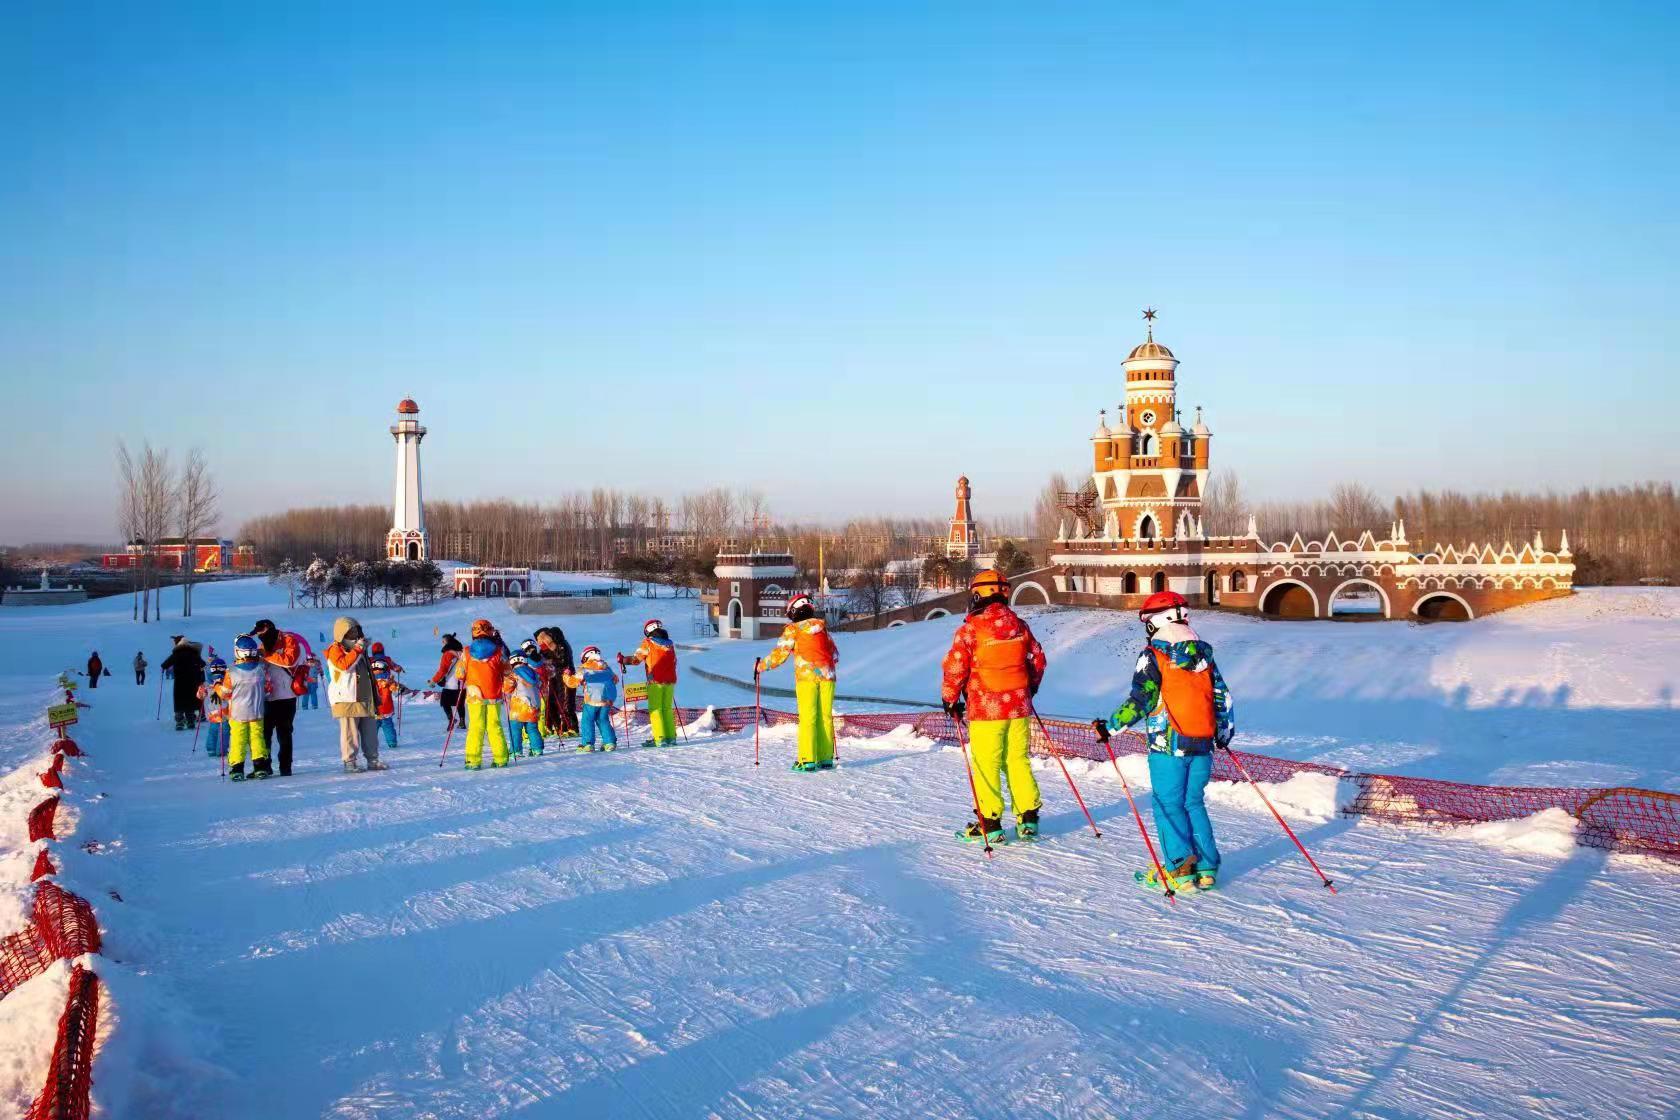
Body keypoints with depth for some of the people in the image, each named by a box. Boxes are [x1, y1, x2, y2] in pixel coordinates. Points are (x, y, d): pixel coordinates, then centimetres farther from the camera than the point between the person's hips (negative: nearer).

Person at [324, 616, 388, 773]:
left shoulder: (359, 649, 22)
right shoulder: (335, 649, -1)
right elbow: (344, 664, -22)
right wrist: (357, 649, -20)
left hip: (365, 698, 8)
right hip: (346, 698, -7)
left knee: (369, 730, 8)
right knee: (350, 731, -8)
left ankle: (372, 759, 14)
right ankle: (349, 762, -4)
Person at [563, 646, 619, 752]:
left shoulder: (584, 670, 4)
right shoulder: (606, 668, 17)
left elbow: (572, 682, 5)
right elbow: (615, 680, 27)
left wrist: (566, 675, 25)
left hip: (593, 699, -5)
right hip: (608, 699, 5)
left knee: (587, 720, 5)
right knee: (603, 719, 18)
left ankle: (587, 744, -5)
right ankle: (610, 742, 12)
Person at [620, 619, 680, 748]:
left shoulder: (648, 643, -6)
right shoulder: (670, 644, 9)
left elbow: (636, 659, -1)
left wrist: (623, 660, 15)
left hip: (655, 681, -5)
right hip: (670, 681, 5)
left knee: (655, 710, 0)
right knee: (668, 709, 12)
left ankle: (659, 739, -7)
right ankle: (671, 737, 9)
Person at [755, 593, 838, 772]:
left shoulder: (793, 630, 1)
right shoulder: (822, 626, 14)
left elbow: (779, 654, -1)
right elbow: (835, 654, 21)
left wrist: (760, 666, 12)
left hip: (806, 676, -4)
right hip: (827, 676, 4)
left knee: (807, 718, -3)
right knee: (825, 717, 8)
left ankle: (807, 761, -8)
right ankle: (826, 759, 10)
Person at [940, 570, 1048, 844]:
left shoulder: (970, 628, -12)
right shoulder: (1019, 625, 5)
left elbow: (955, 667, -10)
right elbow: (1038, 659, 14)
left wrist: (950, 699, 4)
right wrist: (1030, 688, 30)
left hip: (985, 708, -5)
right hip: (1018, 707, 5)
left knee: (986, 764, 3)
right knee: (1018, 760, 13)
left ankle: (990, 824, 5)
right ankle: (1028, 820, 15)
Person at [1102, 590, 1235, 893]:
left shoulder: (1153, 655, -8)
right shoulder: (1204, 653, 11)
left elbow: (1141, 699, -14)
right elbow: (1222, 696, 15)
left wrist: (1114, 723, -4)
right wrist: (1224, 731, 27)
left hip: (1168, 744, -6)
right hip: (1202, 744, 6)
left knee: (1168, 805, 2)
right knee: (1194, 804, 15)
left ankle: (1180, 869, -2)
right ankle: (1206, 868, 15)